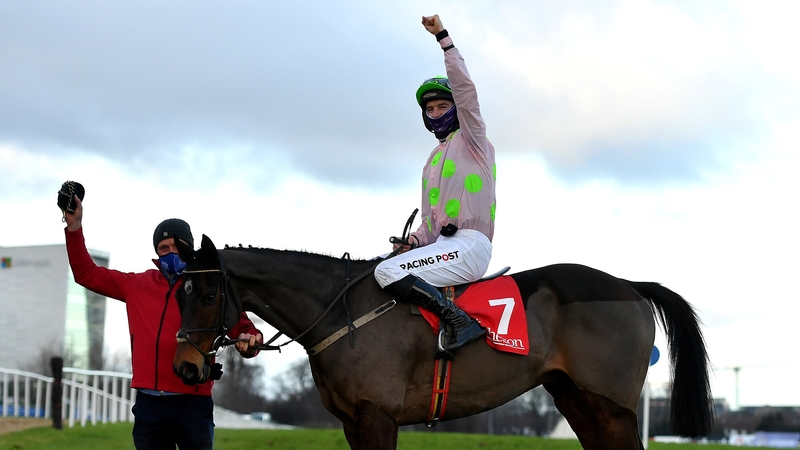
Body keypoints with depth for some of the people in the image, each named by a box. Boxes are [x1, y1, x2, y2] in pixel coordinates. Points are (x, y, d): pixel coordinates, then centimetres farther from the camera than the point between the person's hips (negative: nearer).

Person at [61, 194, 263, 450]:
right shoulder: (138, 286, 14)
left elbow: (240, 326, -6)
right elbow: (87, 274, 18)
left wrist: (248, 341, -30)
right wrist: (74, 227, 8)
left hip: (192, 402, -4)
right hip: (148, 403, 4)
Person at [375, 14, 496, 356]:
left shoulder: (471, 140, 5)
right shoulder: (433, 162, 28)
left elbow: (464, 88, -12)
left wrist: (442, 37, -13)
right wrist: (414, 241, 7)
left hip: (469, 245, -9)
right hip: (442, 245, 9)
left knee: (387, 272, -24)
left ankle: (461, 322, -29)